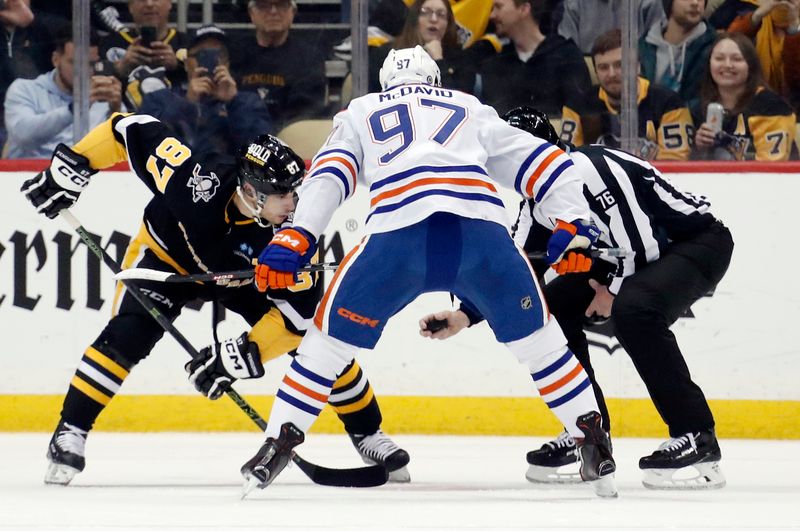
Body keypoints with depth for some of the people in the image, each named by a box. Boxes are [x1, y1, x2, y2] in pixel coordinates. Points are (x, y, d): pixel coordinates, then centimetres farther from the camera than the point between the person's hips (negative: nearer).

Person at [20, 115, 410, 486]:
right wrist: (69, 167, -26)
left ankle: (367, 433, 14)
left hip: (243, 276, 2)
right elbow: (130, 130, -29)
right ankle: (69, 433, -14)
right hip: (167, 254, -2)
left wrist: (238, 357, -35)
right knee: (126, 336, -26)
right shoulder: (197, 181, -40)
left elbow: (298, 311, -29)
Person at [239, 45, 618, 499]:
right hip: (482, 234, 1)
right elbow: (540, 161, 27)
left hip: (397, 237, -1)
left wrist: (295, 240, 5)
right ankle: (593, 442, 16)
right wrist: (574, 225, 23)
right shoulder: (473, 112, 35)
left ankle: (279, 445, 12)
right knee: (534, 334, 21)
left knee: (334, 334, 17)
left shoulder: (360, 113, 31)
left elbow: (329, 174, 14)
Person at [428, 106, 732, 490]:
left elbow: (638, 237, -27)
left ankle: (697, 440, -28)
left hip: (698, 239, -10)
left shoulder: (588, 169, -25)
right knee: (547, 307, 1)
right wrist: (465, 316, 0)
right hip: (634, 259, 10)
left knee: (633, 311, -36)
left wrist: (614, 291, -13)